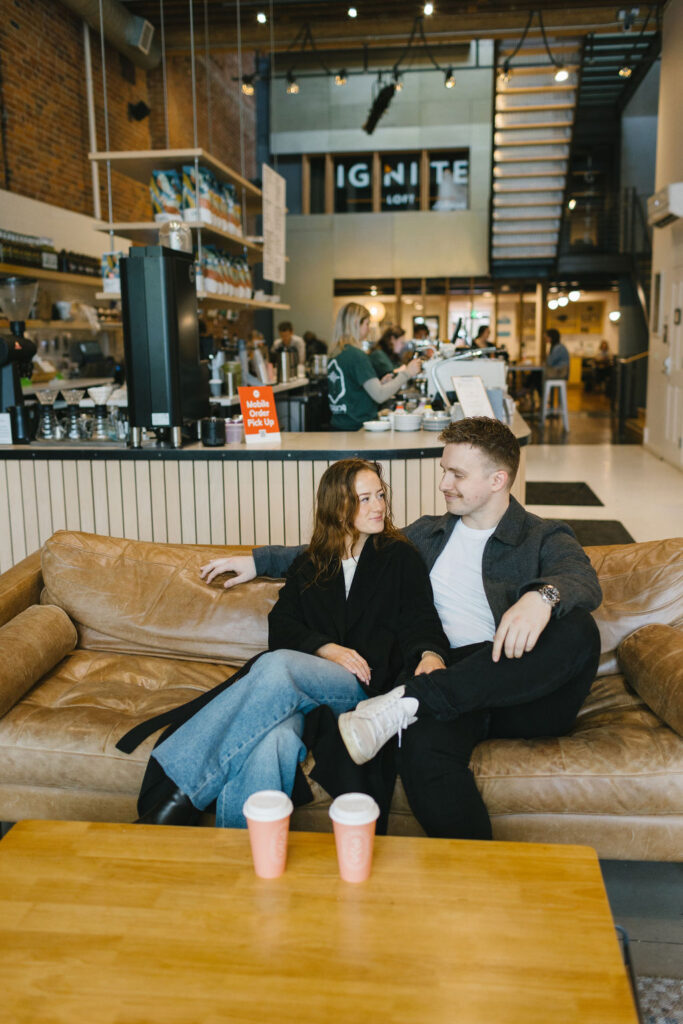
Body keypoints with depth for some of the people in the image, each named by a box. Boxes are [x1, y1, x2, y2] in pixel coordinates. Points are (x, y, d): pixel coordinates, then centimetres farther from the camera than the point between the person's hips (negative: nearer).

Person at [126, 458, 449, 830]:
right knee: (274, 736, -37)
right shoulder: (309, 565, 24)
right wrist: (327, 649, -8)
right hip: (292, 688, 2)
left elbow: (419, 620, 6)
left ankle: (184, 791, -35)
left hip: (360, 685, -2)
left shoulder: (400, 557, 17)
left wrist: (430, 654, -18)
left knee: (277, 665, -35)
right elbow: (281, 625, 12)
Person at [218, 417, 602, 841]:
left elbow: (584, 580, -12)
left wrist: (543, 596, -36)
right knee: (423, 747, -35)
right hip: (454, 680, 1)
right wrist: (261, 560, 27)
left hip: (533, 695, -1)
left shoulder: (544, 538, 11)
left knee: (577, 630, -34)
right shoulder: (428, 535, 25)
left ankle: (411, 697, -29)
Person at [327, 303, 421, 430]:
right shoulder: (357, 356, -13)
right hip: (356, 428, -9)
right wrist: (406, 374, -7)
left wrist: (382, 382, 16)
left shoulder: (335, 356, 13)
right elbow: (379, 396, -16)